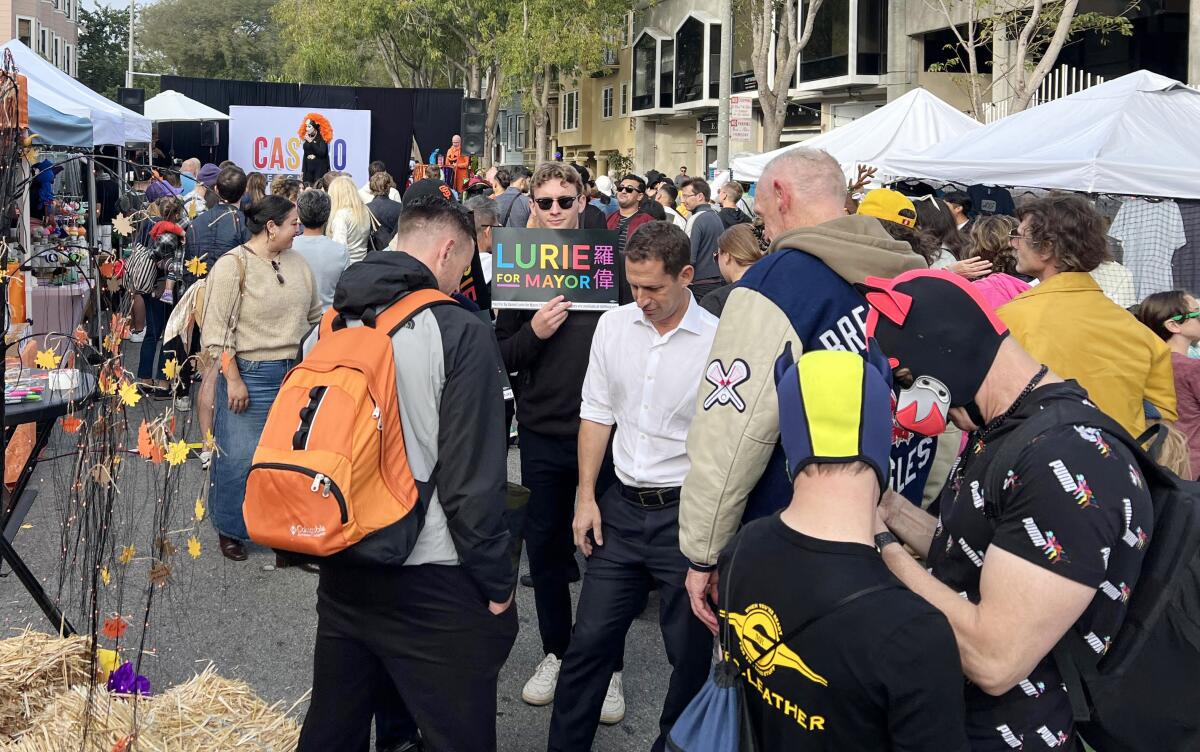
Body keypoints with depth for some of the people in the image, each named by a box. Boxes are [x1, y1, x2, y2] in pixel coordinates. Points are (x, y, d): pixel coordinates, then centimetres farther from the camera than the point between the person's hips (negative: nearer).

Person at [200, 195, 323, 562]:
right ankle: (229, 529, 21)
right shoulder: (233, 266, -11)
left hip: (295, 372, 6)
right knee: (240, 457, 1)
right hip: (250, 375, -6)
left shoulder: (297, 262, 8)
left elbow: (314, 316, 17)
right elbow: (218, 330, -13)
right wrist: (233, 380, -15)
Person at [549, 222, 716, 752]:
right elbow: (596, 414, 10)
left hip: (685, 513, -4)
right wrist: (586, 498, 7)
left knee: (690, 651, 8)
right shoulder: (614, 324, 2)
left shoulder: (717, 341, -12)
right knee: (589, 640, 10)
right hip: (620, 507, 4)